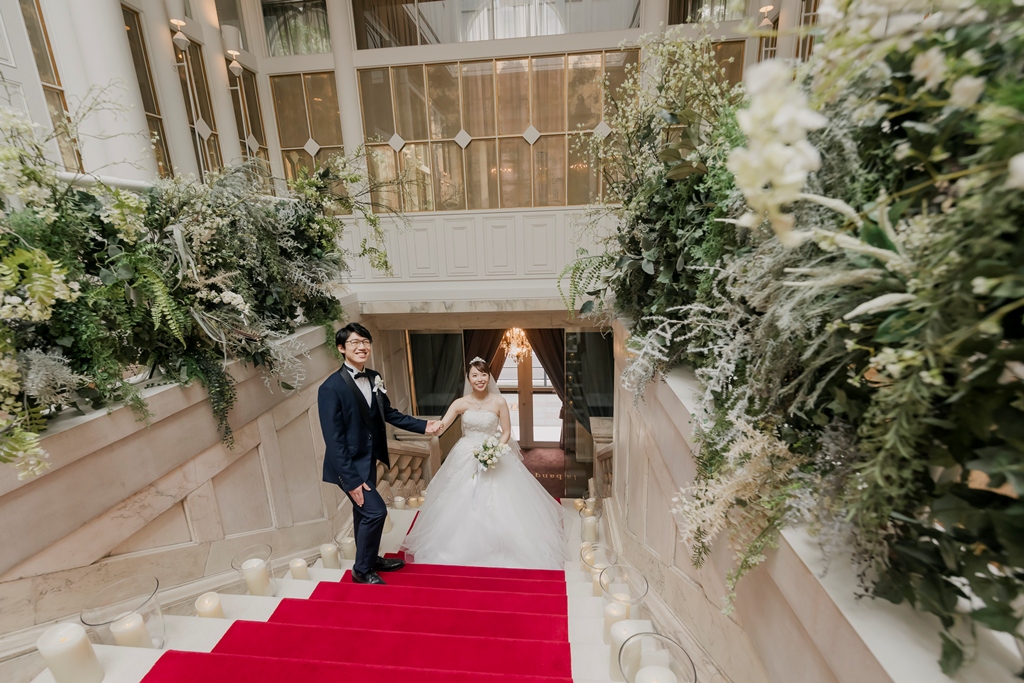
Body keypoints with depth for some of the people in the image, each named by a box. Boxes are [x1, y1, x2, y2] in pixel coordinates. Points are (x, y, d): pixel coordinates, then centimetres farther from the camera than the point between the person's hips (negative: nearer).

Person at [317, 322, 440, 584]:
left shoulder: (374, 378, -2)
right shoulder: (331, 387, -22)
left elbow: (389, 414, 8)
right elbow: (334, 439, -21)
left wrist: (423, 425, 0)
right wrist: (351, 480, -21)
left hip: (369, 460, 7)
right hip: (348, 464, -7)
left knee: (364, 512, 22)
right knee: (376, 511, -7)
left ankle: (370, 559, 43)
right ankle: (362, 570, 18)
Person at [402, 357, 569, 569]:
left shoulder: (499, 402, -10)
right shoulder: (461, 403, -7)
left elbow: (506, 433, -3)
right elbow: (441, 426, -14)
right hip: (466, 458, 2)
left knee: (497, 506, 1)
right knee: (462, 505, 8)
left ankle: (498, 546, 27)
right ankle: (463, 547, 32)